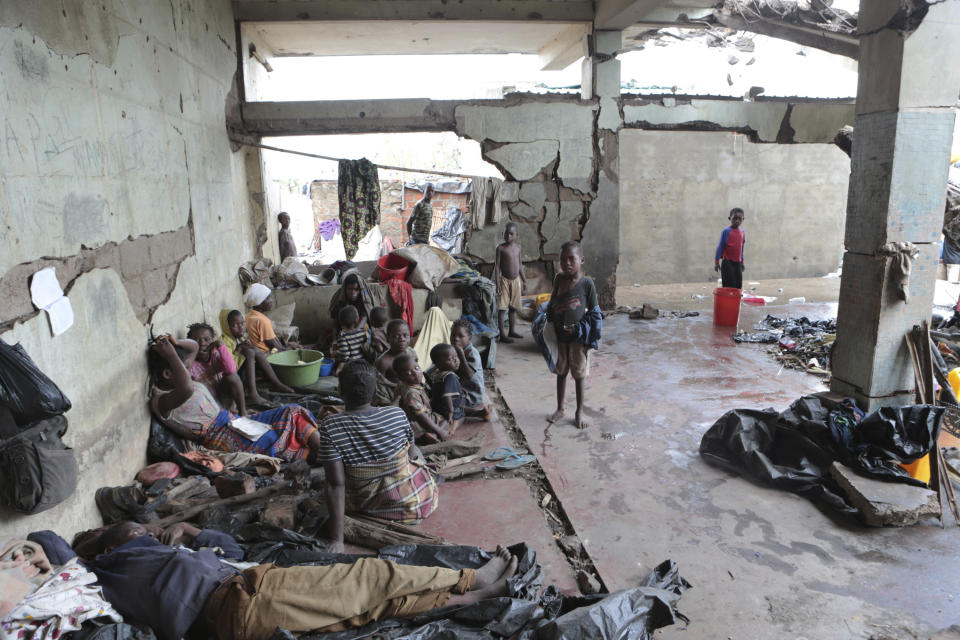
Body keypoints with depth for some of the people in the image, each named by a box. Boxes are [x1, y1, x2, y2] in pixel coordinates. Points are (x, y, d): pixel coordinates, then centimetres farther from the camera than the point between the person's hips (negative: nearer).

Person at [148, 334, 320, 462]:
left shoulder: (175, 381, 12)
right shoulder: (160, 402, -16)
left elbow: (193, 346, 23)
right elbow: (187, 390, -41)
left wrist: (175, 342, 1)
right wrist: (171, 355, -33)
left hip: (233, 423, 10)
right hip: (225, 439, -10)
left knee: (292, 413, -2)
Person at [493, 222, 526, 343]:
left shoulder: (517, 246, 6)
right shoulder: (500, 247, -9)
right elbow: (497, 266, -10)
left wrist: (524, 279, 14)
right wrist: (497, 283, -15)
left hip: (516, 280, 5)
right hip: (505, 280, -5)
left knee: (513, 307, 13)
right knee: (502, 308, -4)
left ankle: (512, 331, 24)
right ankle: (502, 334, 0)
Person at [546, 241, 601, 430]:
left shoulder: (587, 283, -13)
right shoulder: (559, 279, -3)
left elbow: (594, 313, -7)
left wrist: (579, 330, -16)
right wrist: (551, 328, 1)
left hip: (578, 338, -3)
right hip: (559, 336, 4)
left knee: (579, 375, 10)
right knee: (561, 373, 16)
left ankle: (579, 412, 25)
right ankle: (560, 409, 31)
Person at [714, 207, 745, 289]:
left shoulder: (742, 232, 9)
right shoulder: (726, 231, -9)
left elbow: (741, 248, 17)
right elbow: (720, 246, -7)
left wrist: (742, 262, 20)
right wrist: (717, 261, -10)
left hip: (738, 263, 6)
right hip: (728, 262, -6)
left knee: (738, 286, 6)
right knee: (729, 286, -8)